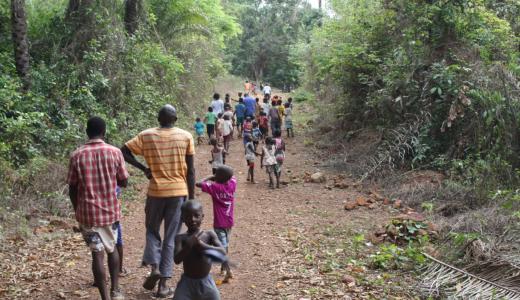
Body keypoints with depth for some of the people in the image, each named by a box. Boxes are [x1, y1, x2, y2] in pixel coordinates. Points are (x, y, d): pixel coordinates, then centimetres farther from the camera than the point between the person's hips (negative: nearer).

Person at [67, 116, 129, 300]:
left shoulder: (77, 155, -6)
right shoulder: (115, 152, -6)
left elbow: (72, 189, -2)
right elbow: (124, 182, 0)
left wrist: (77, 211, 12)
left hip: (88, 213, -1)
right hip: (111, 210, 1)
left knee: (97, 254, 4)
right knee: (112, 249, 20)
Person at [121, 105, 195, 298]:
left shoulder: (146, 136, 0)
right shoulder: (186, 136, -2)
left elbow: (124, 151, -1)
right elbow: (190, 171, -1)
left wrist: (143, 168, 2)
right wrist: (191, 197, 6)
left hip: (156, 191, 0)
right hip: (178, 192, 0)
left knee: (152, 230, 20)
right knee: (171, 237, 6)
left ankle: (154, 267, 0)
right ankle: (164, 284, 8)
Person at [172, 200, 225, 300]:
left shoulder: (209, 235, -6)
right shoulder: (181, 238, -10)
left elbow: (223, 252, -19)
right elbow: (177, 259, -22)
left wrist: (202, 245, -31)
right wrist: (190, 244, -35)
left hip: (206, 282, 1)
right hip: (187, 282, -1)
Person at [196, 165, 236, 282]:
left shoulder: (214, 187, -16)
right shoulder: (232, 185, -3)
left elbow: (198, 184, -15)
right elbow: (232, 177, 17)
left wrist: (209, 178, -2)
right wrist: (225, 176, 9)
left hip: (219, 223, -6)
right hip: (229, 222, 6)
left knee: (222, 247, -10)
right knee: (225, 245, 22)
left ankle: (228, 271, -21)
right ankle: (224, 267, 37)